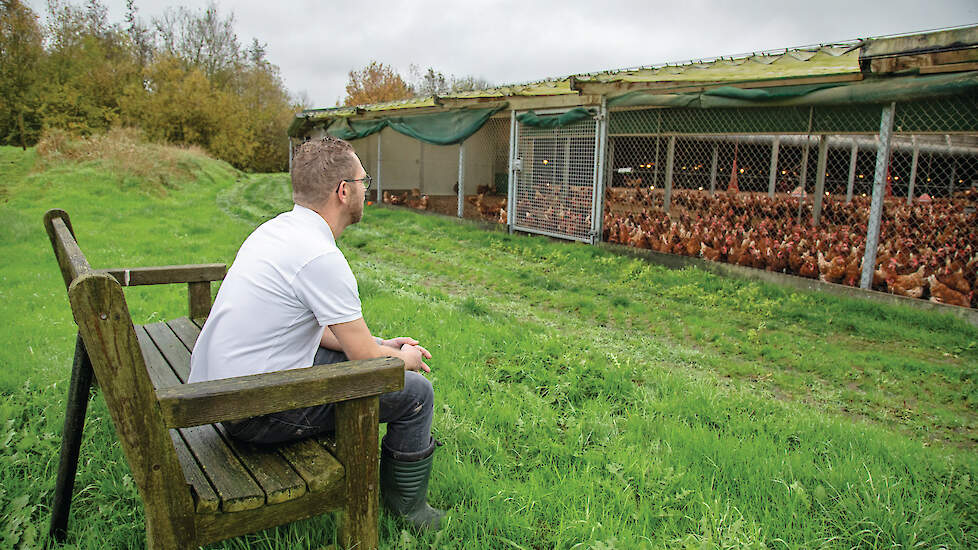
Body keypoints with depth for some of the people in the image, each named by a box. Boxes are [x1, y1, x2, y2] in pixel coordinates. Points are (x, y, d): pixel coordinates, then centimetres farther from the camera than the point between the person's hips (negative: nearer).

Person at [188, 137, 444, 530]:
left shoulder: (276, 229, 7)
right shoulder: (321, 257, -24)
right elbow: (365, 358, -16)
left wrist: (383, 346, 14)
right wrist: (404, 359, 6)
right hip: (261, 414, -10)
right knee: (416, 391, -2)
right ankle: (408, 509, 21)